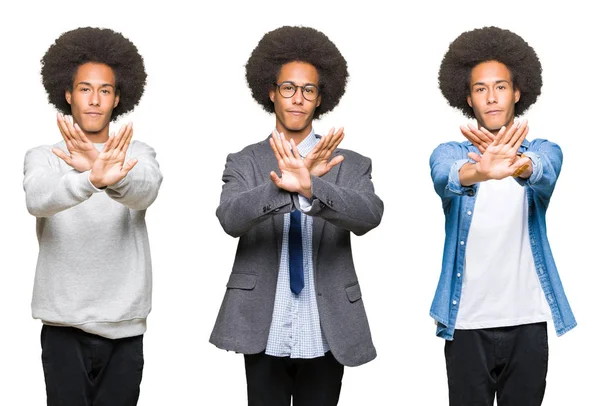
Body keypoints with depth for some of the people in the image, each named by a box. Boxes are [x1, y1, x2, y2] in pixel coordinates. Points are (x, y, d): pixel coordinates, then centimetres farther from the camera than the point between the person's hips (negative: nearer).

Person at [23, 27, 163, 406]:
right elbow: (37, 199, -19)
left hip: (124, 327, 1)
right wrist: (91, 179, -40)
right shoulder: (44, 157, 3)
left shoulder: (138, 154, 4)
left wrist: (114, 177, -42)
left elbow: (145, 192, -18)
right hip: (64, 325, 0)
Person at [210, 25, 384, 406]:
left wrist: (309, 186, -34)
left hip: (326, 336, 0)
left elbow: (370, 216, -17)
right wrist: (282, 184, -32)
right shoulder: (244, 162, 3)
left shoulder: (351, 165, 2)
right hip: (264, 335, 0)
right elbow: (230, 218, -15)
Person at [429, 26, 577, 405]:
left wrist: (517, 164, -45)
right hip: (467, 321, 0)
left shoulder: (544, 151, 5)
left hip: (527, 321, 1)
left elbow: (542, 174, -20)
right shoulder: (449, 153, 3)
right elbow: (448, 178, -22)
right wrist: (480, 171, -46)